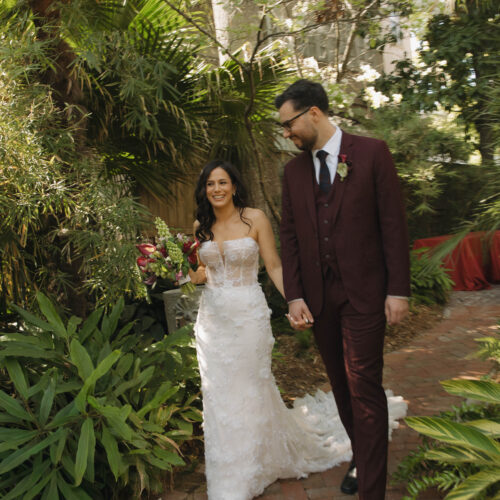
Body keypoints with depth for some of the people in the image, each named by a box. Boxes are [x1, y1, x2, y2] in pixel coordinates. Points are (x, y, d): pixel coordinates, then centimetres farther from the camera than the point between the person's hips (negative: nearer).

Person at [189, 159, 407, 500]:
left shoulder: (255, 219, -7)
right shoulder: (201, 226, 4)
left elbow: (274, 266, -6)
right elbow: (201, 273, 13)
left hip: (248, 314, -4)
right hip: (212, 317, 4)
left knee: (249, 391, 5)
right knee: (219, 395, 11)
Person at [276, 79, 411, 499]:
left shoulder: (372, 153, -4)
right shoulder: (294, 170, 8)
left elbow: (393, 223, -5)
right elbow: (289, 235, 7)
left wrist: (398, 290, -9)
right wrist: (294, 296, 0)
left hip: (363, 292, -4)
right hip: (318, 296, 4)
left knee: (364, 386, -2)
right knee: (341, 384, 13)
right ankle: (361, 457, 33)